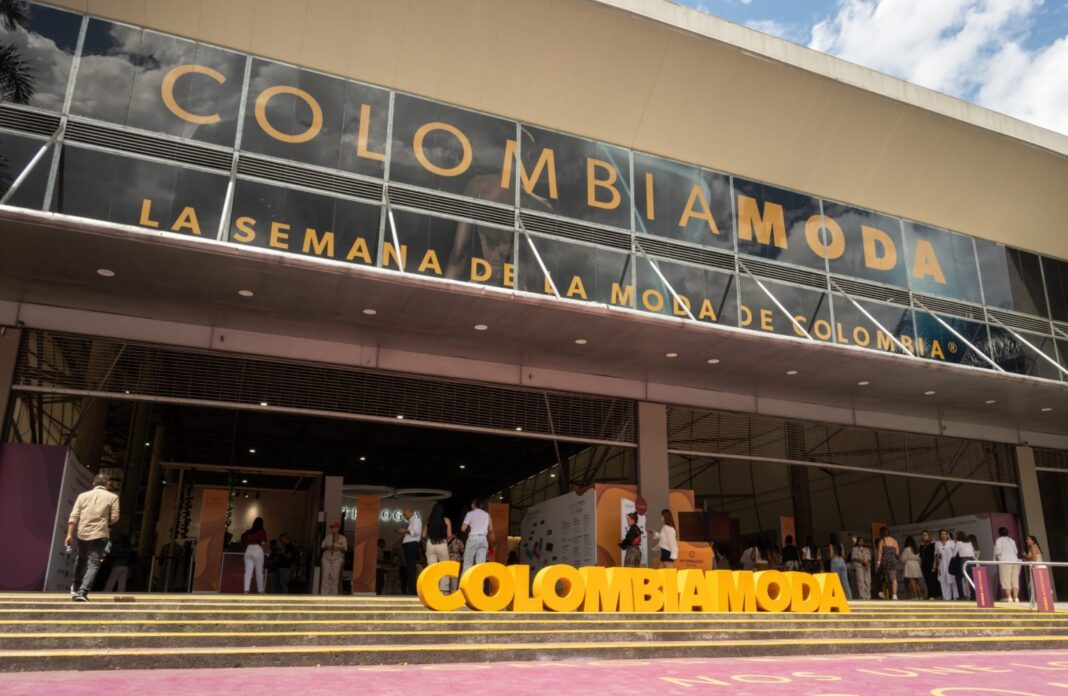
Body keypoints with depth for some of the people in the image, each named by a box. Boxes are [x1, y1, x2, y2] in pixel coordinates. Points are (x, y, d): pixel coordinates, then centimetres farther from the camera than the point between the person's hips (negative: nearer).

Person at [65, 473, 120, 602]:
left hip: (81, 533, 4)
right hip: (99, 535, -4)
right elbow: (114, 518, -3)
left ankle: (76, 588, 37)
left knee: (81, 559, 26)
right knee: (93, 564, -1)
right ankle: (82, 592, -14)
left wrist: (69, 534, 1)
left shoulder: (83, 495, 9)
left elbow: (73, 517, 2)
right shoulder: (112, 497, 1)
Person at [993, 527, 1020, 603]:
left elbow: (998, 550, -6)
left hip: (1005, 561, -6)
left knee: (1006, 580, -7)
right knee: (1015, 580, 6)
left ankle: (1009, 597, -14)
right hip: (1014, 560, 6)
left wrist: (996, 557, 10)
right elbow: (1016, 551, 17)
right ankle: (1016, 597, 2)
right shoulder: (1012, 540, 20)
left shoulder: (999, 540, 4)